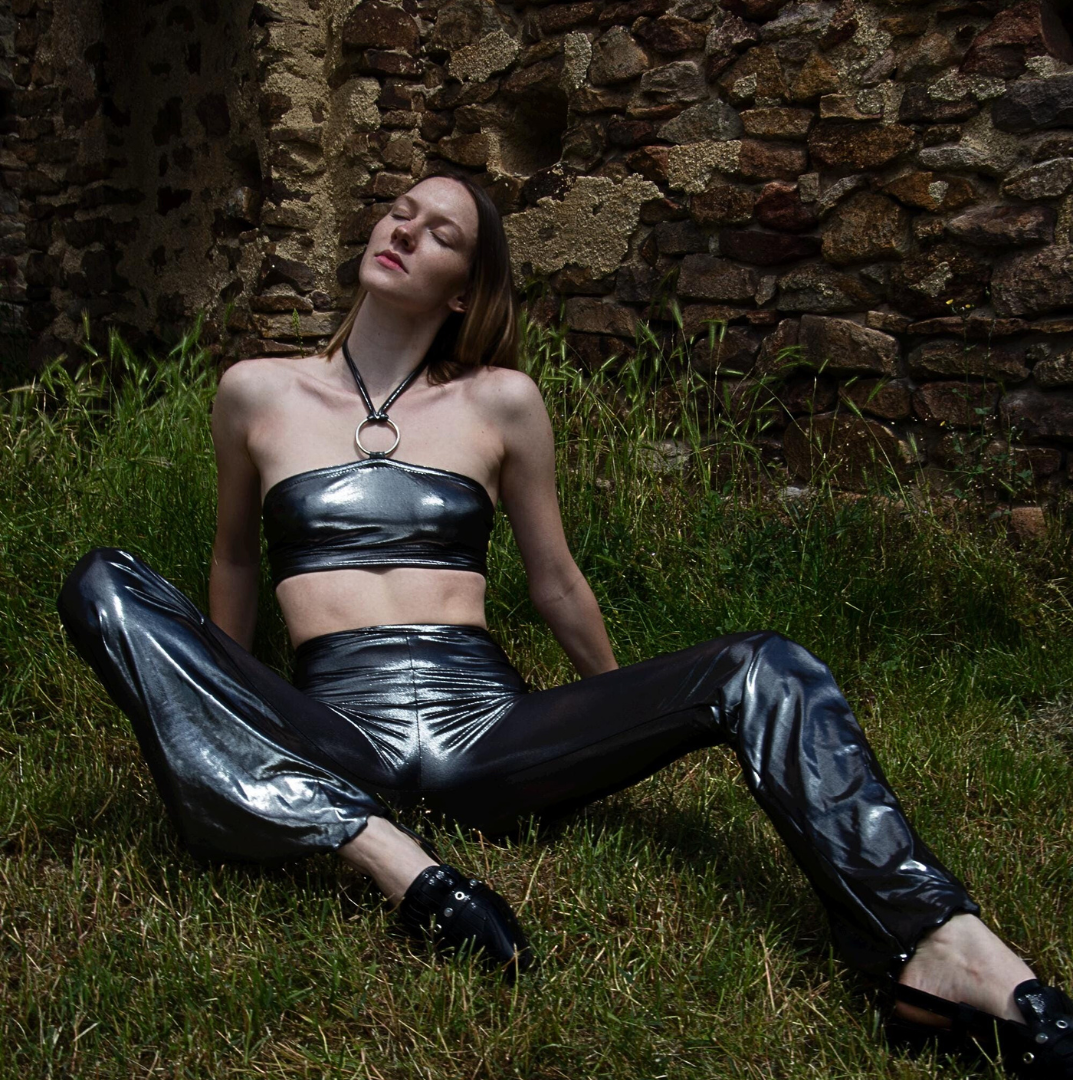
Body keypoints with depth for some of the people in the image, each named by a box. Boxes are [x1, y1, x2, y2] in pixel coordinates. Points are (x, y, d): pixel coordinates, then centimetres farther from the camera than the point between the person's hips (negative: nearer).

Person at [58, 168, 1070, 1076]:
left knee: (764, 669, -19)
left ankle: (944, 951, -37)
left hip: (483, 726, 1)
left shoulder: (500, 401, 8)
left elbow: (555, 581, 19)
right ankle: (389, 859, -33)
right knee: (102, 585, -24)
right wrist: (224, 709, 32)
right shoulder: (257, 393, 8)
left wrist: (632, 720, 27)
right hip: (330, 735, 0)